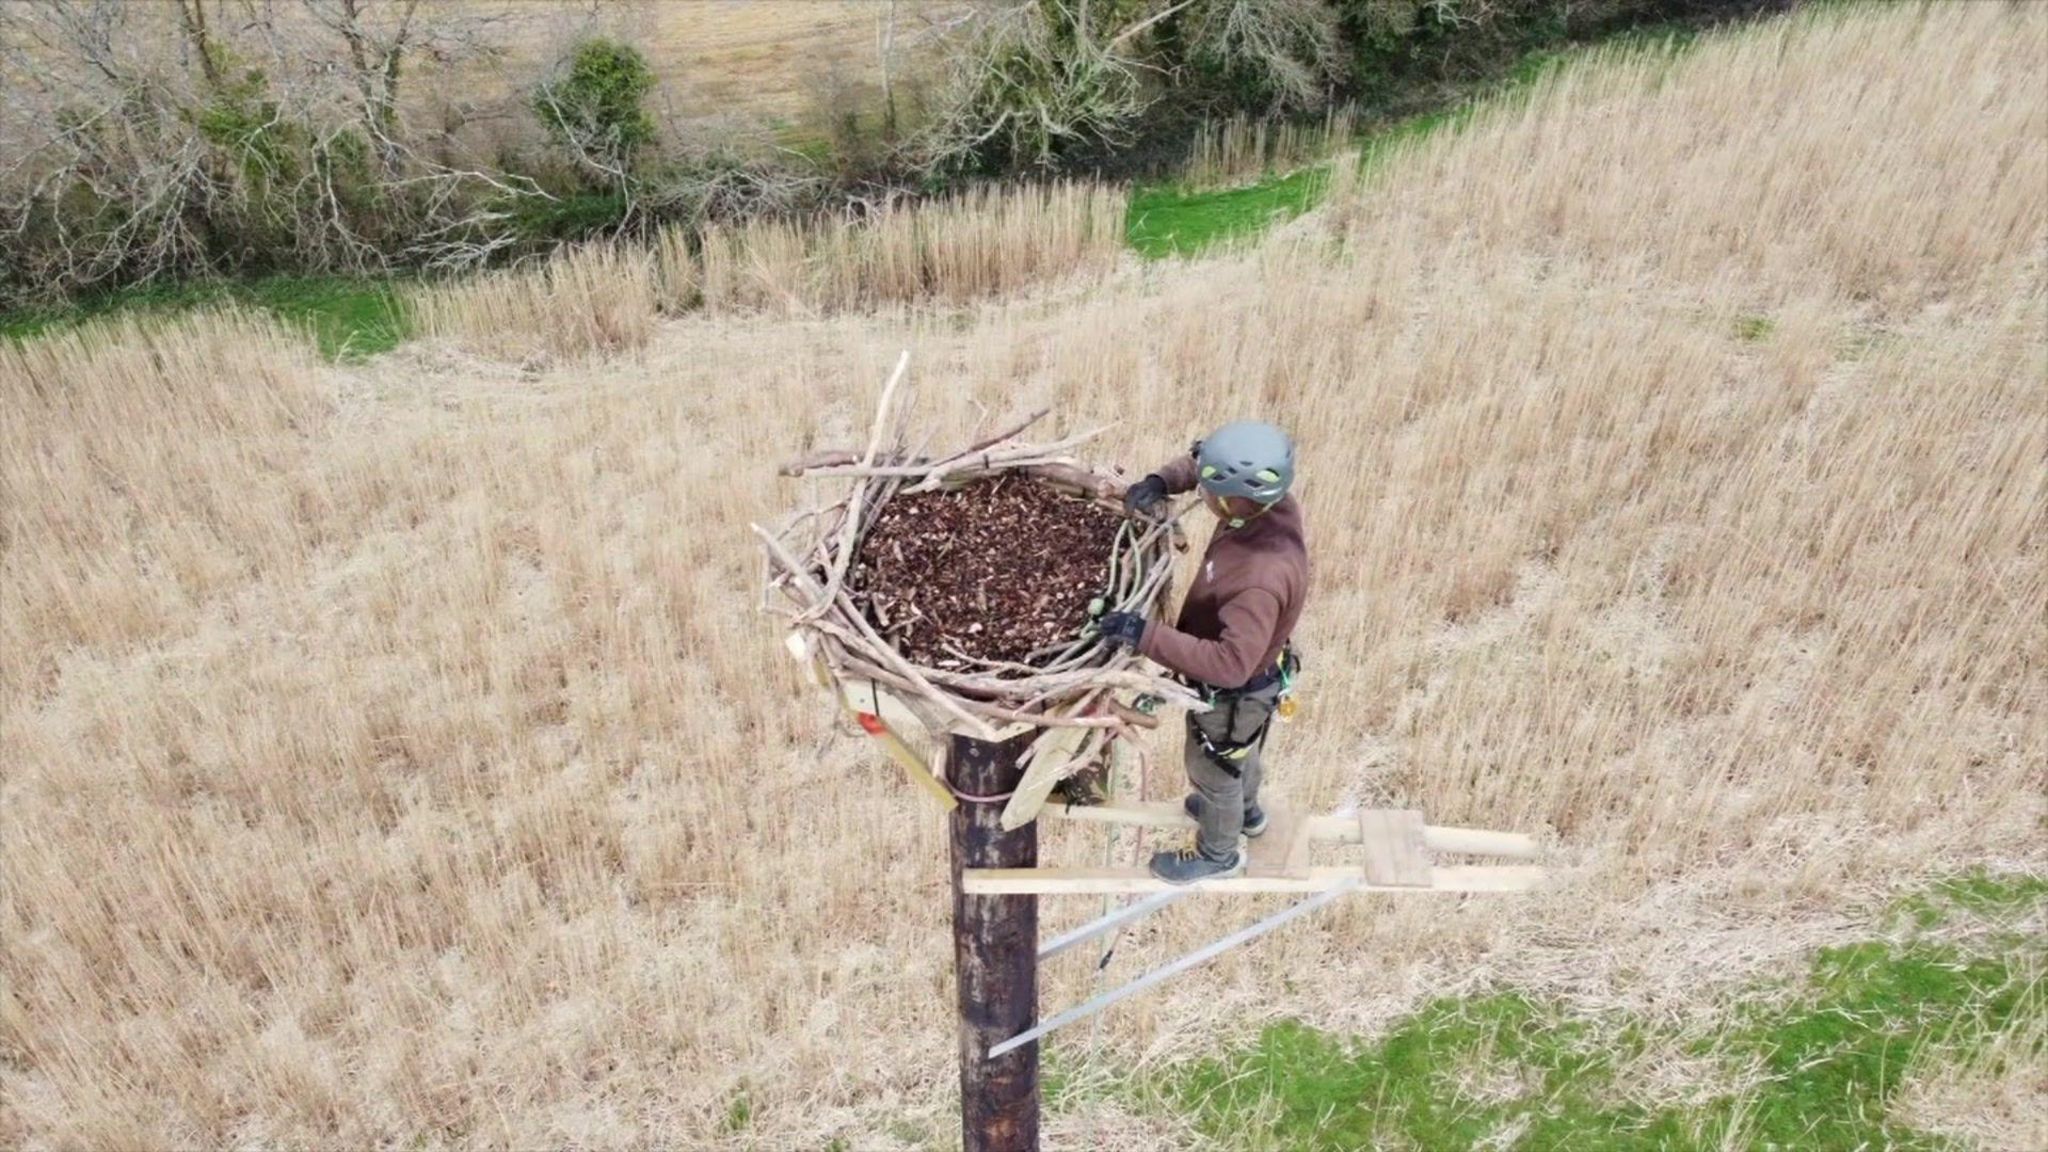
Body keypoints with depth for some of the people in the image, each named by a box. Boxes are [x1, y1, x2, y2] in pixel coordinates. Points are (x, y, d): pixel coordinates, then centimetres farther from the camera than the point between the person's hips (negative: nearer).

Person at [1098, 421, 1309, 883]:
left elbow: (1230, 663, -46)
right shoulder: (1271, 502, -22)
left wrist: (1145, 634, -47)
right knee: (1237, 754, 36)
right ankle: (1245, 811, 66)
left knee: (1213, 771, 23)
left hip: (1233, 694, -7)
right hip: (1252, 674, 8)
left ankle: (1218, 854, 52)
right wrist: (1161, 482, -23)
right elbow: (1204, 460, -5)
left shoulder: (1261, 579, -46)